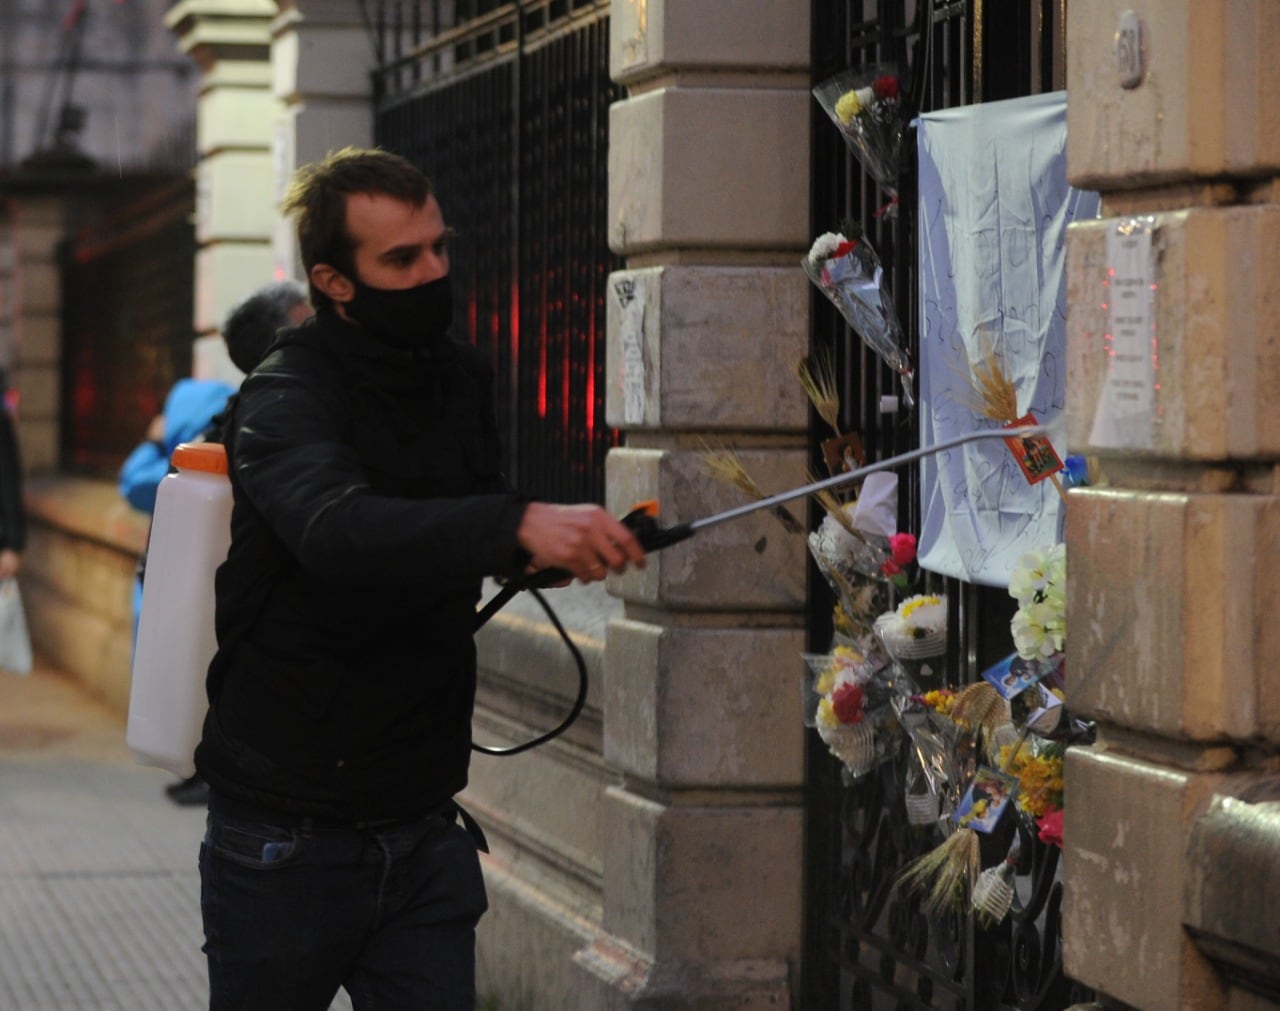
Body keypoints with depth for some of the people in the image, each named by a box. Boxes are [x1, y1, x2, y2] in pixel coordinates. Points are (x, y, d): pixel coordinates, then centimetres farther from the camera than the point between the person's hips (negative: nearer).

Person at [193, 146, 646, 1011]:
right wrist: (519, 525, -50)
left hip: (423, 833, 5)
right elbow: (336, 528, -36)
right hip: (289, 837, -5)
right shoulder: (287, 399, -14)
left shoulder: (464, 379, 8)